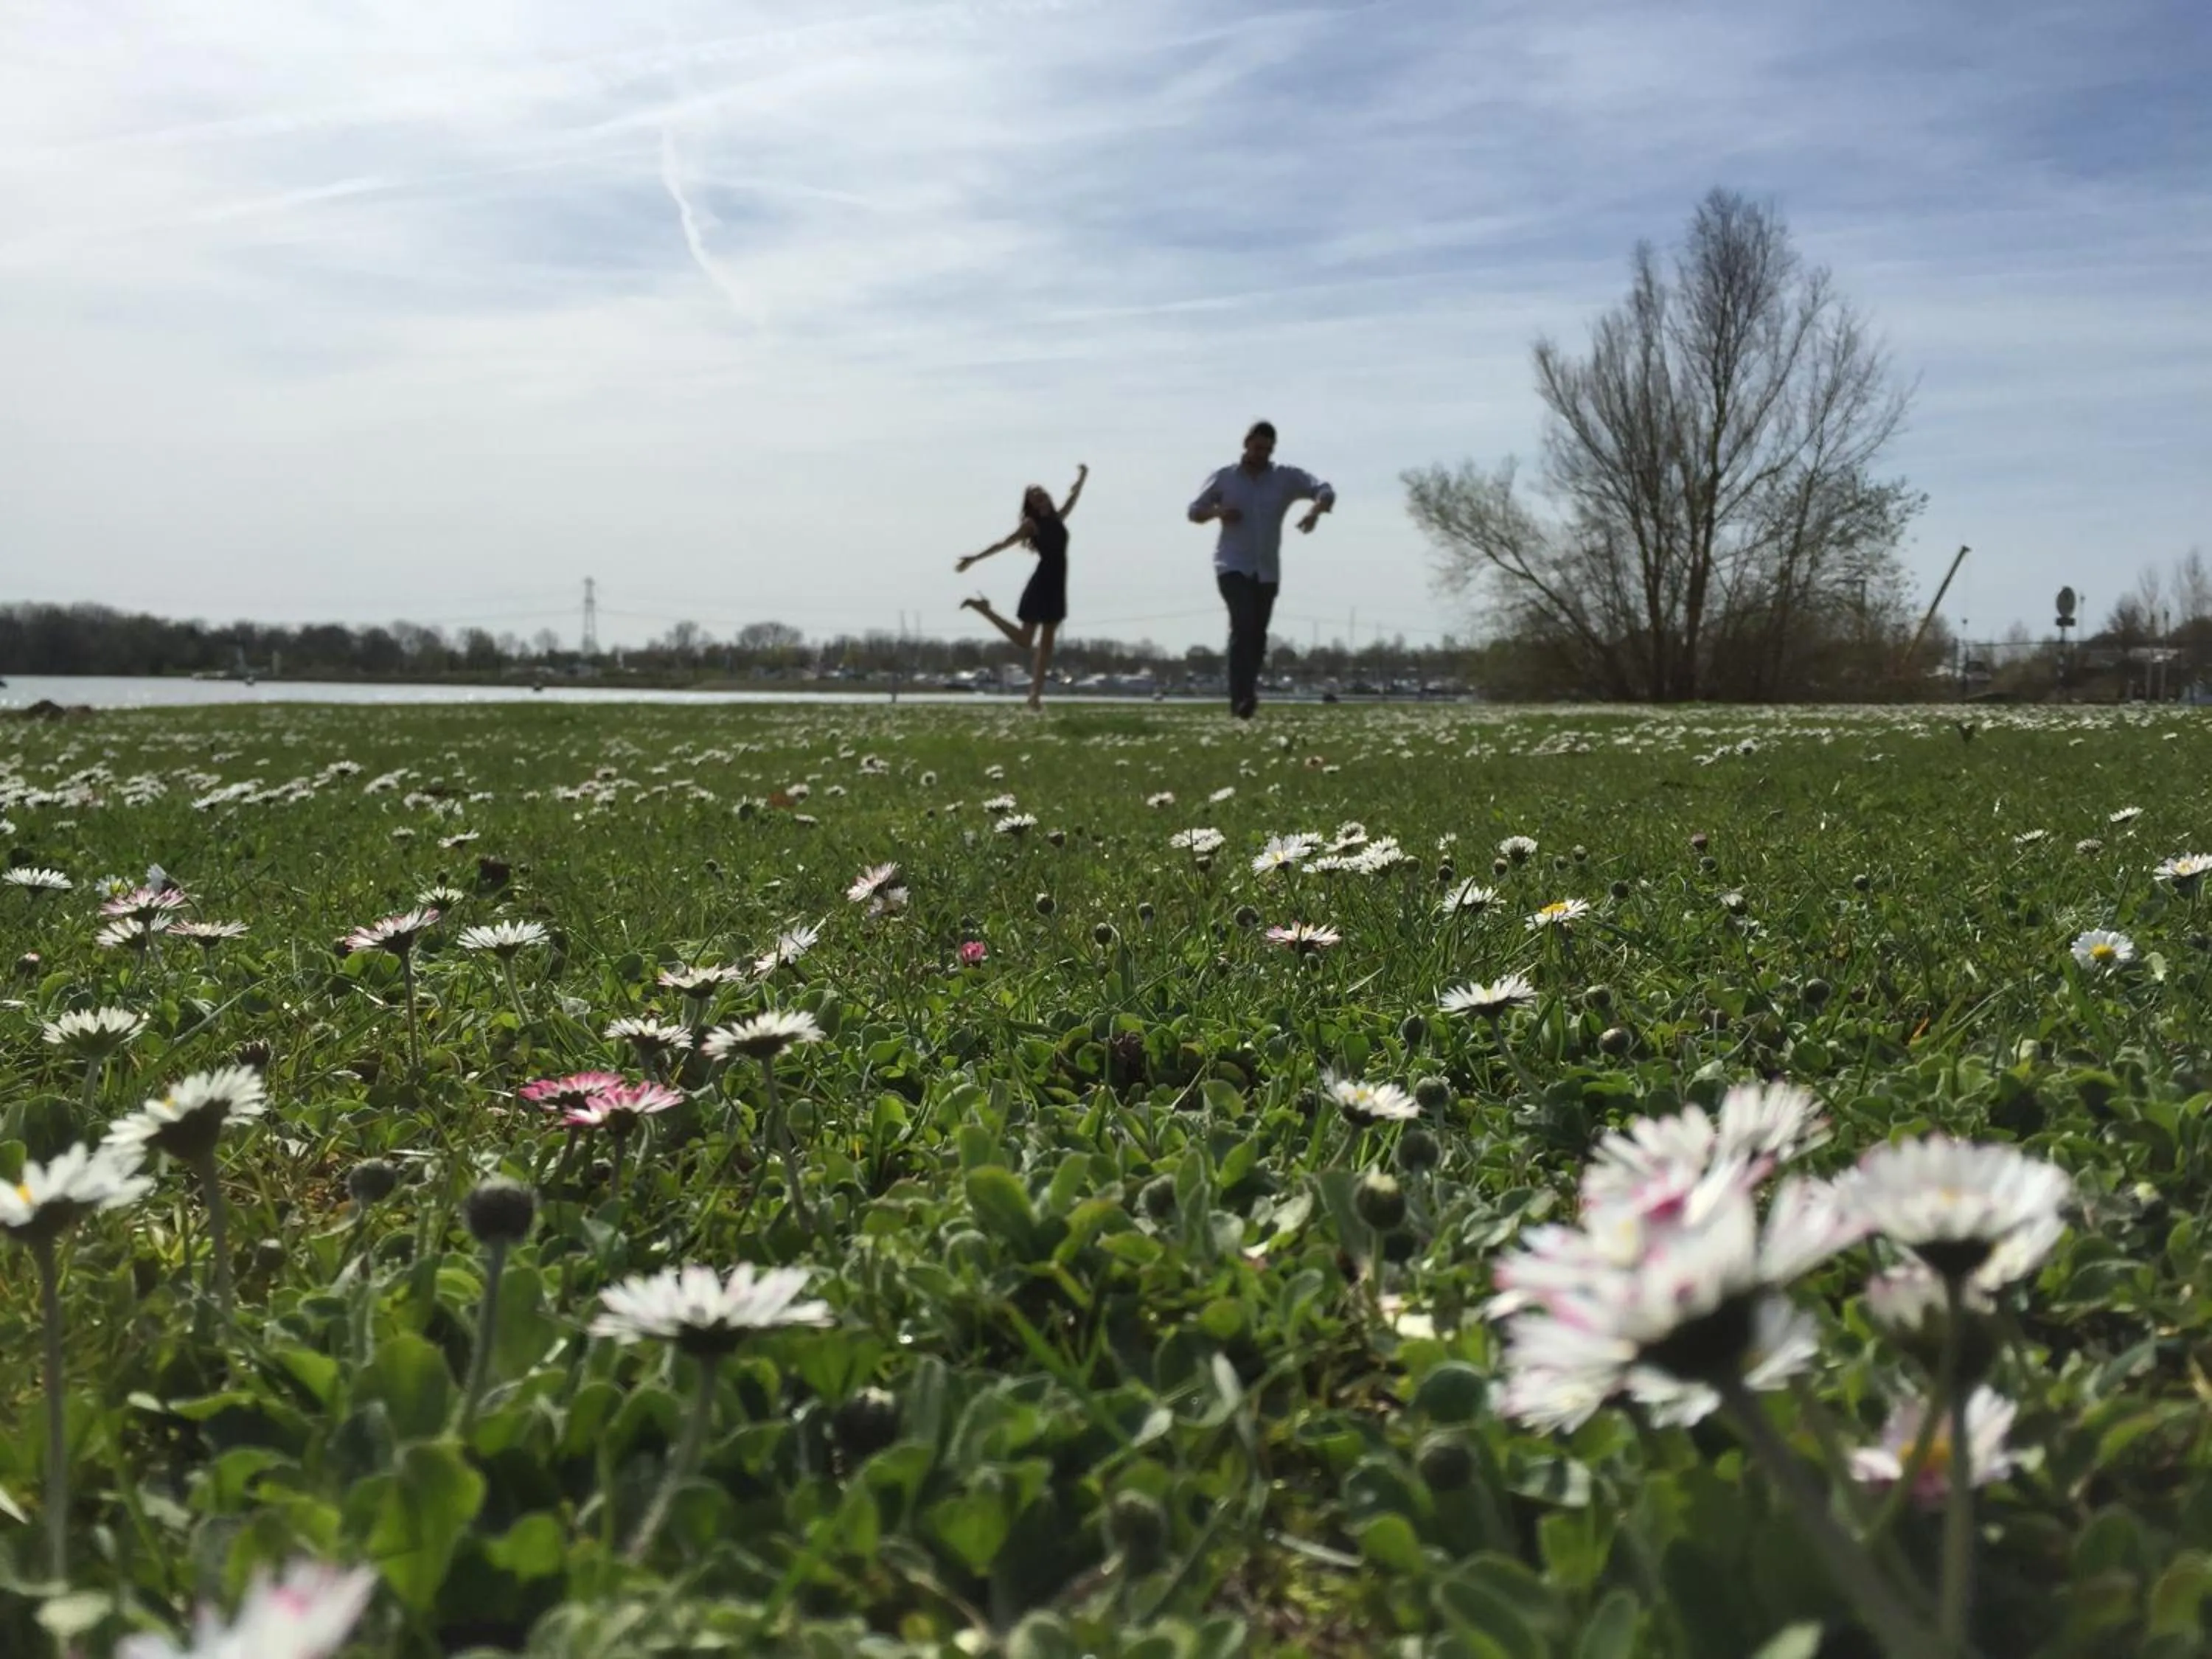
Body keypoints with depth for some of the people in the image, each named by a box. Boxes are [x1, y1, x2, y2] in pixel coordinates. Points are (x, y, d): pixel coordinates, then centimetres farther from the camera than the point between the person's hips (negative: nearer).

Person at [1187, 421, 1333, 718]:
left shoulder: (1287, 478, 5)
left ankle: (1244, 697, 17)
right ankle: (1241, 698, -31)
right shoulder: (1225, 478, 5)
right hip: (1233, 566, -3)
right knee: (1244, 624, -23)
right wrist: (1218, 512, -10)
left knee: (1257, 636, 4)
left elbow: (1325, 491, -4)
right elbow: (1194, 512, 12)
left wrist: (1315, 510, -27)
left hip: (1267, 571, 3)